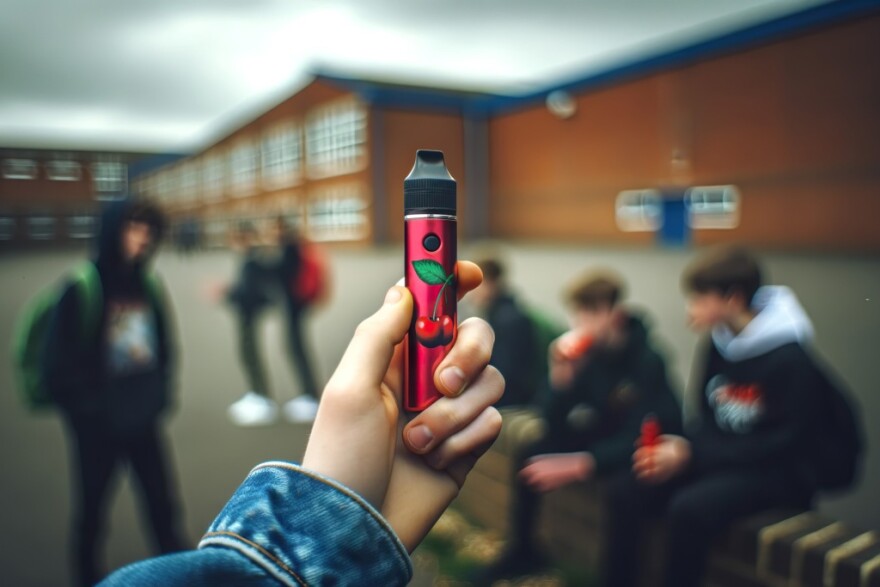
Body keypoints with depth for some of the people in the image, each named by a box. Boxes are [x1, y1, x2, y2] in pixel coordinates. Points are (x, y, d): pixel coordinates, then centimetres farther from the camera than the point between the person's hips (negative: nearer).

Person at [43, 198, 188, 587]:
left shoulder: (146, 289, 1)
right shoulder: (83, 291, -16)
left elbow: (164, 348, 10)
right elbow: (60, 367, -14)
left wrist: (159, 395, 2)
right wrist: (91, 413, -11)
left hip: (144, 420, 4)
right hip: (98, 426, -4)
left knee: (163, 504, 12)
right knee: (92, 510, 15)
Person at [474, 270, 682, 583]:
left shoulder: (647, 361, -27)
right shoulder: (588, 354, -12)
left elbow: (638, 440, -35)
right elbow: (555, 427, -11)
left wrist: (576, 466, -46)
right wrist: (560, 378, -29)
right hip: (605, 436, 6)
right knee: (529, 454, -4)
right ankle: (522, 551, 13)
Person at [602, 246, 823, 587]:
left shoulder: (788, 360, -18)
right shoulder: (720, 345, 2)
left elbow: (784, 445, -19)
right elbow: (711, 421, 9)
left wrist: (692, 455, -23)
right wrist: (680, 446, -13)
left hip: (777, 474, -6)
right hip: (720, 460, 6)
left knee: (690, 507, -33)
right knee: (627, 490, -15)